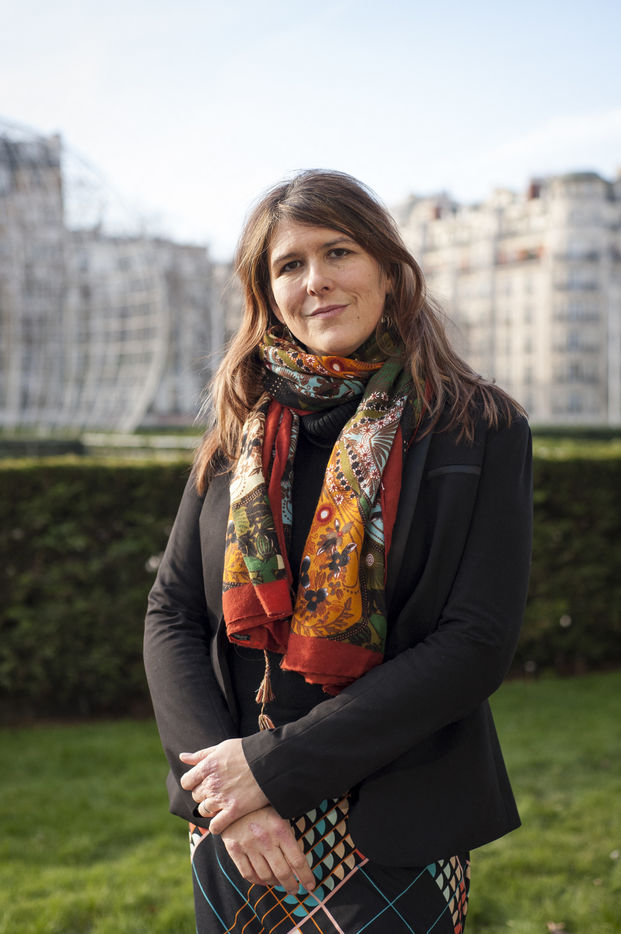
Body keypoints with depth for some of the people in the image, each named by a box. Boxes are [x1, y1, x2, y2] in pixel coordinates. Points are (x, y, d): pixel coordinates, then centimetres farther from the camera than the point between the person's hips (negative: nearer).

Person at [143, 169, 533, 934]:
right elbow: (171, 616, 1)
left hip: (396, 839, -3)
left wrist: (276, 763, -16)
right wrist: (221, 783, -14)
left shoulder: (478, 428, -6)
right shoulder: (239, 431, 4)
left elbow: (478, 643, -13)